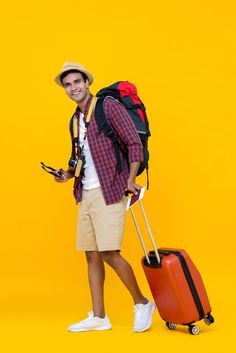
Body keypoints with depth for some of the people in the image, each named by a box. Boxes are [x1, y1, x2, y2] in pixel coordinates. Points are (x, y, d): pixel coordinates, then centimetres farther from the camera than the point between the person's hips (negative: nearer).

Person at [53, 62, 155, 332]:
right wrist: (67, 174, 6)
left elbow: (135, 143, -10)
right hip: (86, 194, 8)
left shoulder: (108, 106, -6)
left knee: (110, 253, -11)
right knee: (92, 255, 7)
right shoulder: (76, 119, 15)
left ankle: (142, 303, 9)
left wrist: (130, 180, -16)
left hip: (109, 191, -7)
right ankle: (98, 317, 16)